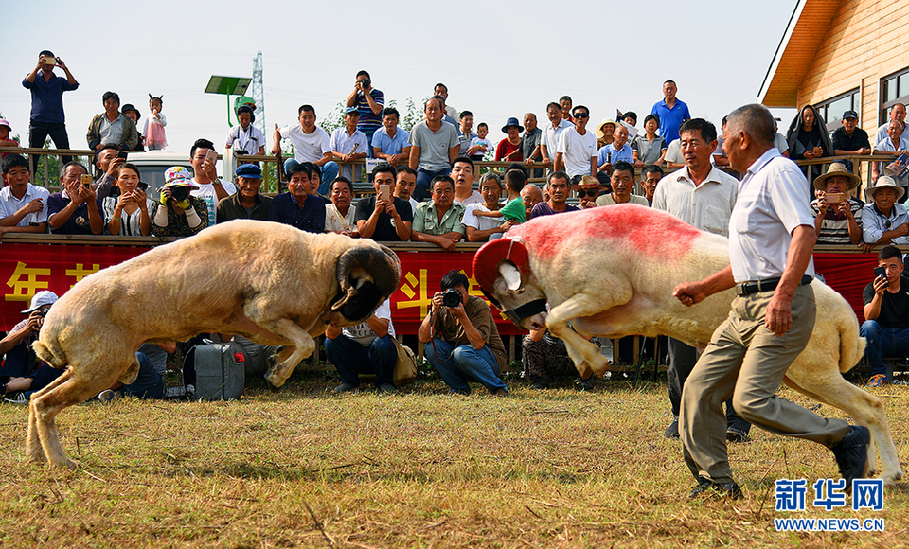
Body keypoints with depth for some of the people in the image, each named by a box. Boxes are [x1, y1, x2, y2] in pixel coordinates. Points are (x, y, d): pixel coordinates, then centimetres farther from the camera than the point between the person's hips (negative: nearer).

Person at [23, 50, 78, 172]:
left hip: (57, 122, 1)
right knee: (33, 156, 0)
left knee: (66, 155, -10)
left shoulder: (59, 81, 17)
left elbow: (73, 85, 1)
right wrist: (37, 67, -11)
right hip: (37, 122, -1)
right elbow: (26, 83, -7)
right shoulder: (35, 78, 14)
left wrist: (64, 68, -5)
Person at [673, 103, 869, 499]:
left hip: (783, 306, -10)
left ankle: (844, 439, -5)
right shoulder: (751, 183, 25)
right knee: (699, 388, 3)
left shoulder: (780, 173, -7)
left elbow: (804, 233, -23)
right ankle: (715, 480, 10)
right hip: (747, 305, 10)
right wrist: (704, 288, 32)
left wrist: (783, 294, -33)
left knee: (752, 400, -19)